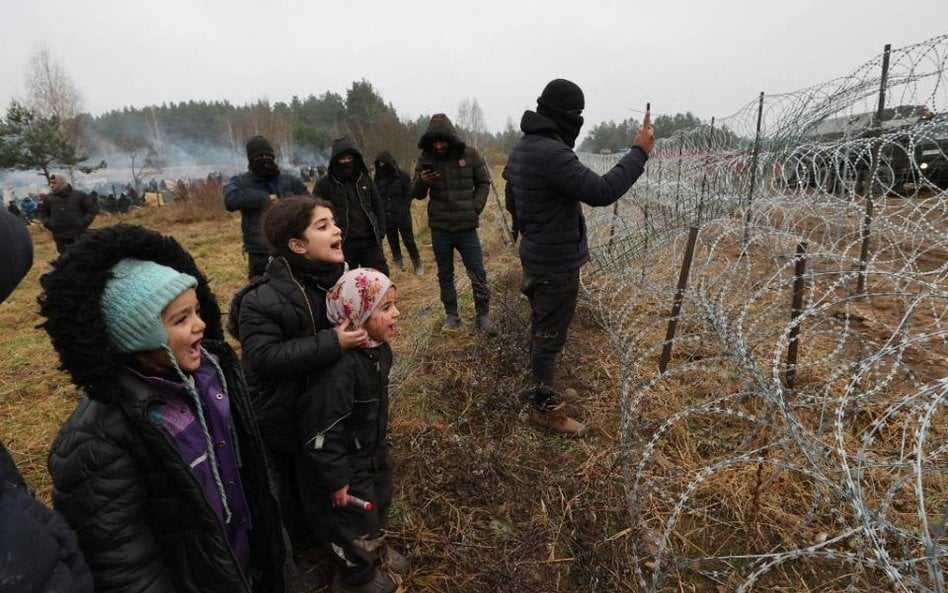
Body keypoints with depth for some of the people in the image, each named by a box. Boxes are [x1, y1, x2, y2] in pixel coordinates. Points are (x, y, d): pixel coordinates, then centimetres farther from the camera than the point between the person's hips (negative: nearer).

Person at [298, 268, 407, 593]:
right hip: (347, 464, -8)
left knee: (379, 504, 28)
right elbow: (320, 430, -31)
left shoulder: (379, 349, -6)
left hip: (373, 453, 8)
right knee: (354, 521, 15)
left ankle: (376, 548, 58)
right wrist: (336, 479, -20)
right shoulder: (340, 368, -36)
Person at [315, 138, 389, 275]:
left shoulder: (365, 179, 10)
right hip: (342, 245, -3)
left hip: (370, 241, 3)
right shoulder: (324, 184, -1)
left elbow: (378, 207, 16)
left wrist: (380, 232, 6)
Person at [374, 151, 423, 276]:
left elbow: (408, 196, -4)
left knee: (409, 241, 1)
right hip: (386, 217, 3)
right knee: (393, 243, 9)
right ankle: (399, 266, 21)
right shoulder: (378, 178, 7)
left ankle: (418, 264, 16)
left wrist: (403, 212, -13)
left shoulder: (403, 176, -3)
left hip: (402, 216, -3)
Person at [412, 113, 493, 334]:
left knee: (478, 274, 3)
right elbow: (416, 194, 1)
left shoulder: (470, 155, -4)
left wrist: (475, 208, -5)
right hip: (439, 229, 2)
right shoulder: (426, 158, -1)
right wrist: (421, 181, -21)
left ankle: (483, 315, 18)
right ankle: (451, 315, 27)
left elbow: (483, 183, 7)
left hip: (467, 228, -1)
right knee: (445, 275, 12)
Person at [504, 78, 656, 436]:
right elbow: (601, 191, -29)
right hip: (557, 263, -10)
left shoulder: (522, 148, 10)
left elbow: (512, 203, 19)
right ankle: (544, 406, 17)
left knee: (541, 329, 21)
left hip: (535, 256, 10)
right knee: (550, 336, 2)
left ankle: (541, 390, 38)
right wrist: (639, 152, -18)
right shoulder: (552, 153, -23)